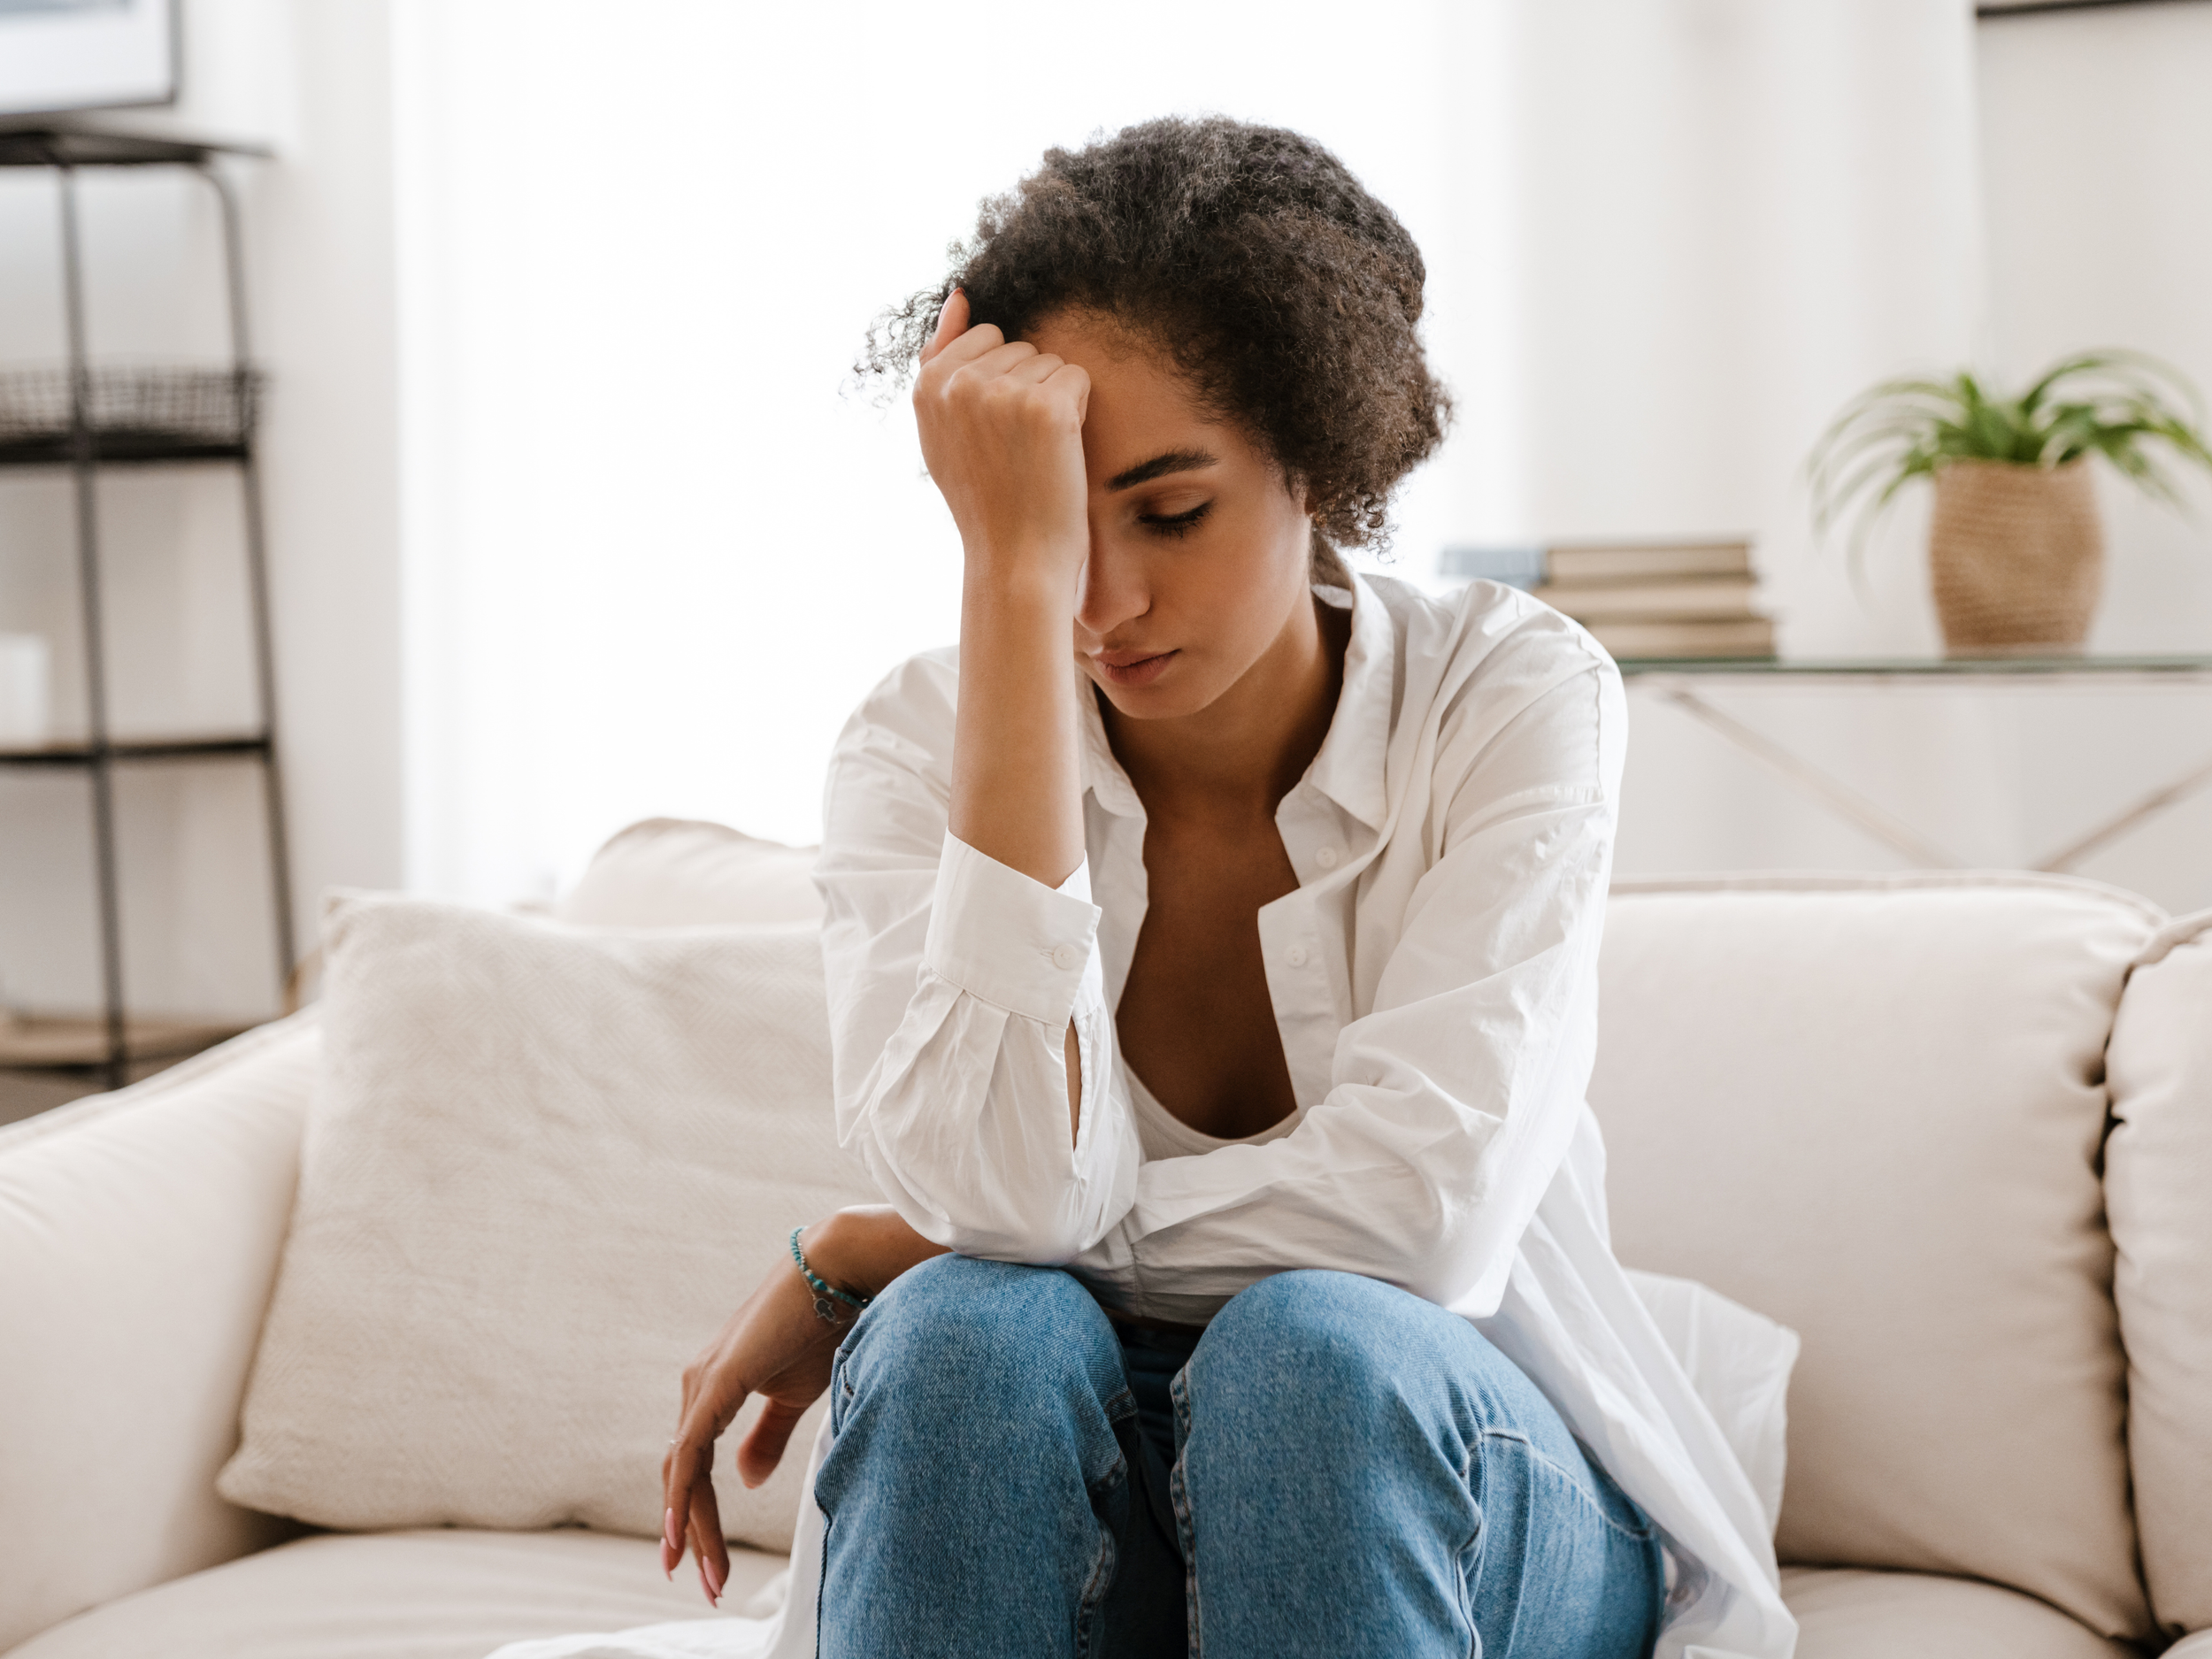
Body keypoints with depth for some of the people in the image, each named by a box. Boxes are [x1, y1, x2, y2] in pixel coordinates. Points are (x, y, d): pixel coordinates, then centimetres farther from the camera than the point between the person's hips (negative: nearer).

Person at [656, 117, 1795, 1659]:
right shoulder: (925, 740, -8)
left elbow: (1417, 1213, -24)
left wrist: (856, 1257, -17)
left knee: (1314, 1344, -33)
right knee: (966, 1331, -31)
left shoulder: (1515, 696, -11)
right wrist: (1015, 575, -28)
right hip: (1048, 1515, 1)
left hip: (1451, 1476, 0)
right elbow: (1004, 1186, -28)